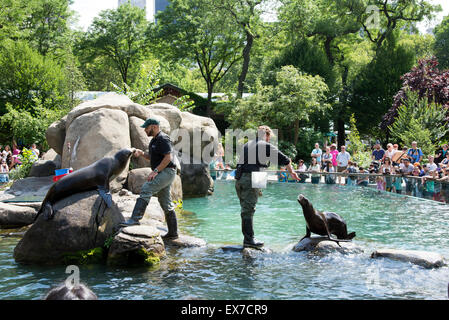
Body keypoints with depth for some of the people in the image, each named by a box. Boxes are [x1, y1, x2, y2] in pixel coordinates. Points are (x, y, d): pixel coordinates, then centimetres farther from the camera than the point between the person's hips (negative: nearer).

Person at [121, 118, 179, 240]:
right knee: (166, 203, 10)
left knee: (146, 189, -23)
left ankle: (136, 218, -30)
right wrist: (141, 153, 8)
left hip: (167, 172, -10)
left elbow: (168, 157, -20)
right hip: (162, 174, 10)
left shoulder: (163, 139, -13)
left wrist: (155, 171, -22)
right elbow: (152, 157, 28)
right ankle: (173, 232, 14)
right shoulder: (154, 140, 19)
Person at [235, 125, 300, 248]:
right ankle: (249, 239, -6)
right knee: (249, 210, -7)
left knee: (245, 209, 12)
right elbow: (284, 159, 6)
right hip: (251, 179, -7)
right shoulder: (265, 146, 2)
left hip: (239, 178, 7)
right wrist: (291, 172, 21)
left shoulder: (246, 145, 21)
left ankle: (247, 237, 16)